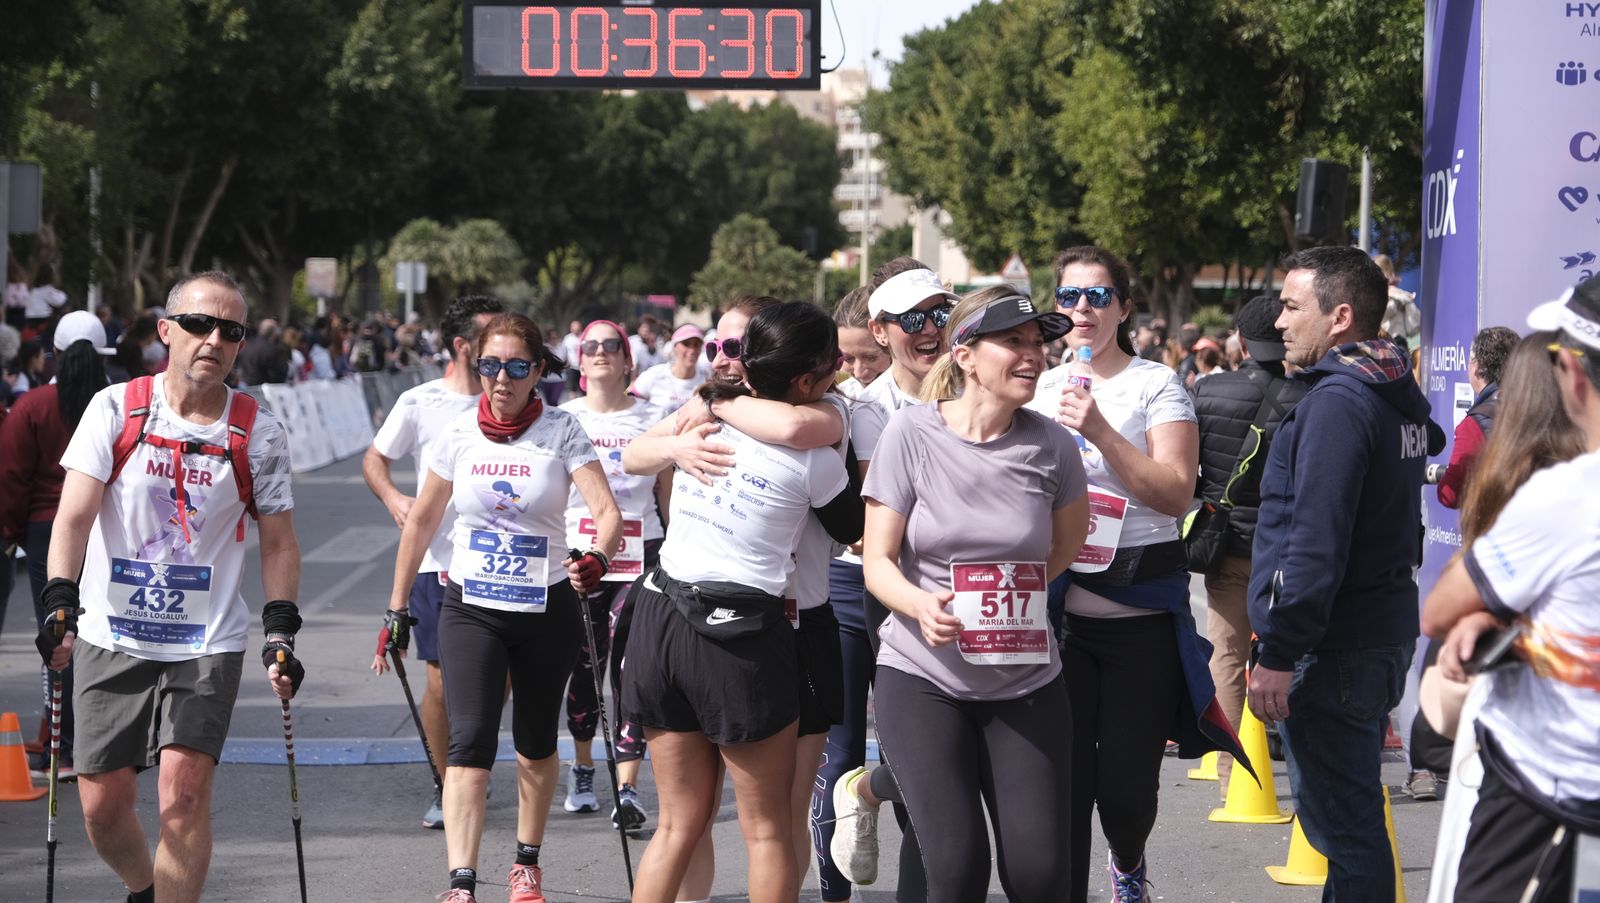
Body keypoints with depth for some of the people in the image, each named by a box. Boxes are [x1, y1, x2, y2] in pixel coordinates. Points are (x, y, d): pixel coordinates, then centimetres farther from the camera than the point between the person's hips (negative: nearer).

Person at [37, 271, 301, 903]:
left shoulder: (259, 435, 0)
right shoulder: (115, 409, -3)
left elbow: (278, 543, 9)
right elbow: (75, 514, -8)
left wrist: (281, 632, -2)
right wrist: (60, 603, -22)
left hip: (208, 643, 0)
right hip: (110, 635, 1)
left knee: (184, 788, -16)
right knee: (102, 803, 4)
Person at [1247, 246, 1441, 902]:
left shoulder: (1336, 402, -17)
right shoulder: (1397, 394, 14)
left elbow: (1315, 542, -23)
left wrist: (1278, 654, -20)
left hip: (1335, 647, -10)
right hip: (1385, 629, 10)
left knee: (1341, 820, -7)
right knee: (1353, 813, 18)